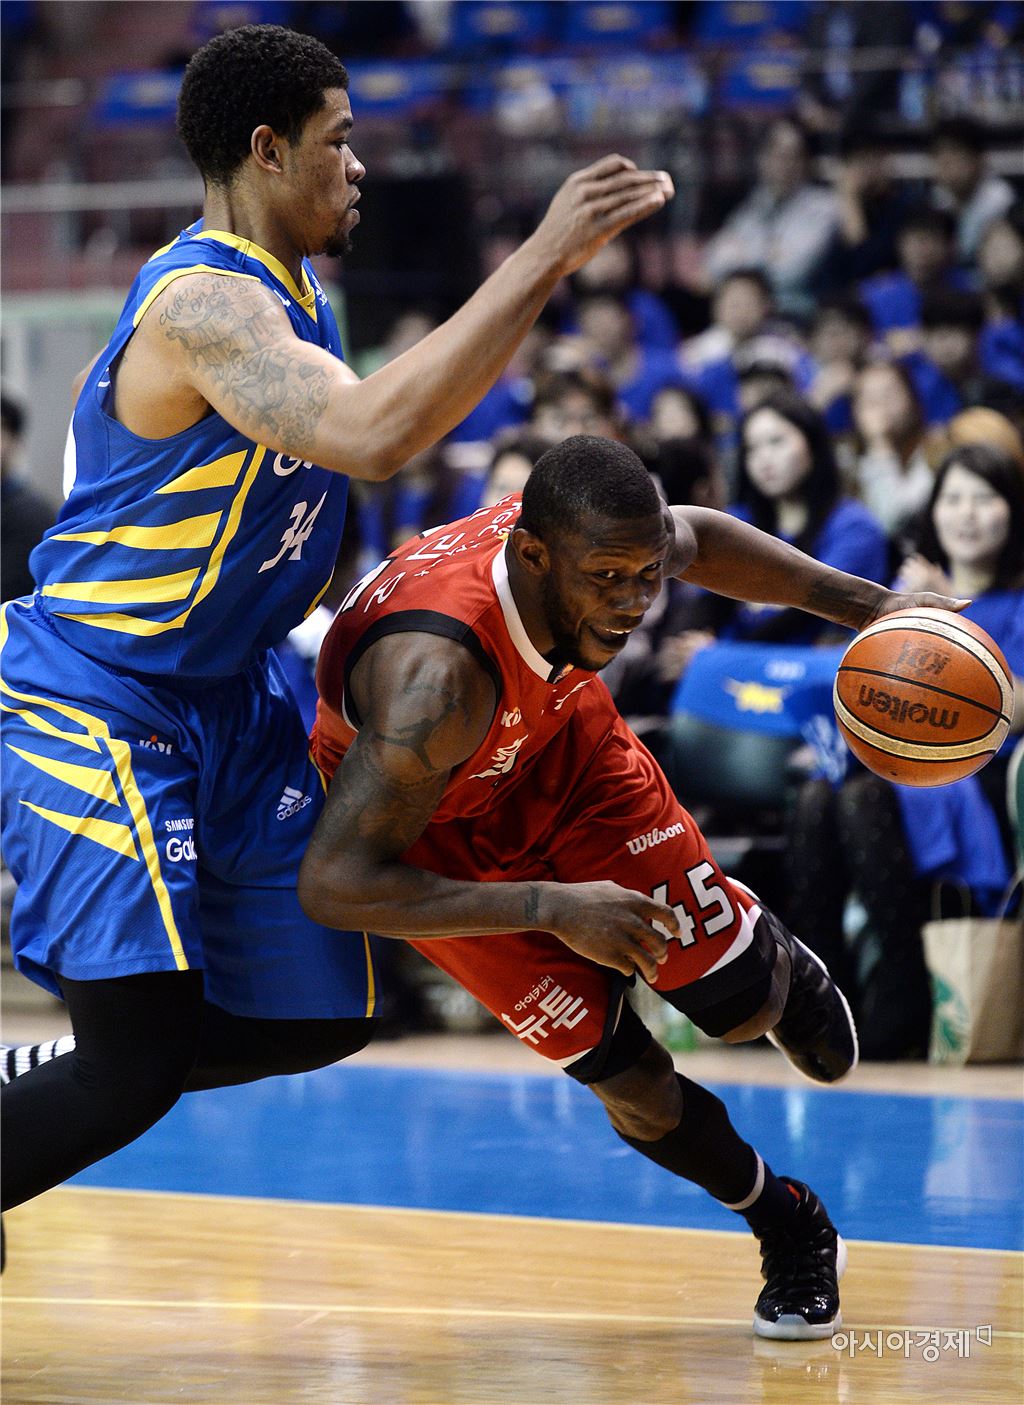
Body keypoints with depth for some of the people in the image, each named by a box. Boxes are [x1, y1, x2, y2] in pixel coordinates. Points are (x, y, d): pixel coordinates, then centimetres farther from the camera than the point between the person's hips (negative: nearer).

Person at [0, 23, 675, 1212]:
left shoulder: (288, 292, 9)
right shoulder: (203, 302, -23)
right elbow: (372, 435, -40)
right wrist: (547, 256, -37)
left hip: (229, 706, 10)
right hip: (99, 708, -10)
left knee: (320, 1015, 9)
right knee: (136, 1070, -17)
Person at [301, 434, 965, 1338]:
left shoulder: (599, 543, -28)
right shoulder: (437, 676, -46)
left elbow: (700, 536, -1)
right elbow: (332, 885, -44)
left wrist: (867, 605, -5)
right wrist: (551, 908, -45)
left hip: (559, 741, 4)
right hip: (436, 828, -4)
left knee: (741, 1003, 1)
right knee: (626, 1076, -8)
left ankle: (781, 961, 40)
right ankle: (787, 1228, 21)